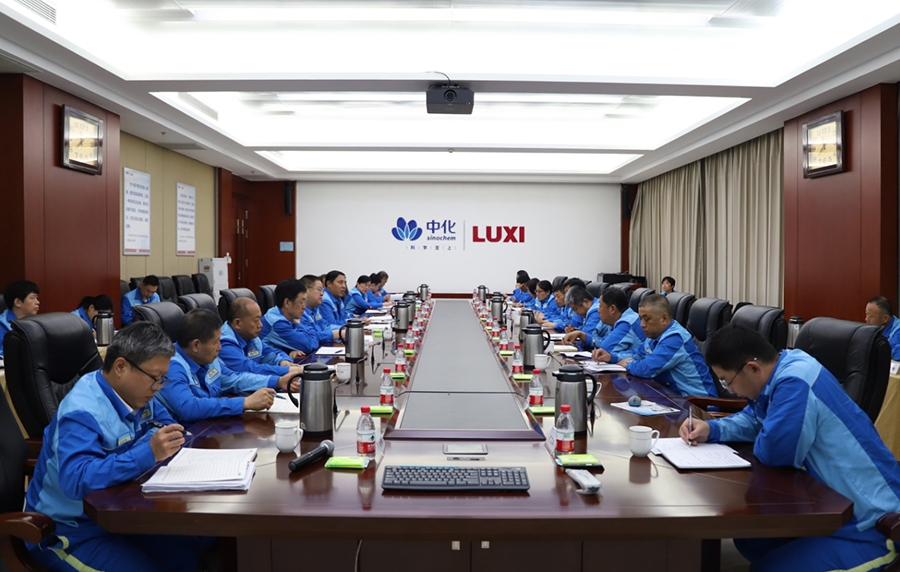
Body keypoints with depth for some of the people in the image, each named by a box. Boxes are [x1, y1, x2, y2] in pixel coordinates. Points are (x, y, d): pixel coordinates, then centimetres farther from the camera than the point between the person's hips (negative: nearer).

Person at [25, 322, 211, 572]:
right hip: (71, 530, -8)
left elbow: (164, 421, 15)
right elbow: (76, 480, -39)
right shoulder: (82, 413, -27)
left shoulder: (134, 392, 0)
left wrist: (163, 440, -9)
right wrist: (148, 453, -45)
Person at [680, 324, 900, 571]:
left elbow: (775, 451, -29)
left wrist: (760, 441, -6)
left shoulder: (795, 384, -29)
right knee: (747, 535, 14)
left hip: (869, 523, -10)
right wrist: (711, 429, 2)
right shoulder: (786, 365, 3)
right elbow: (754, 419, 17)